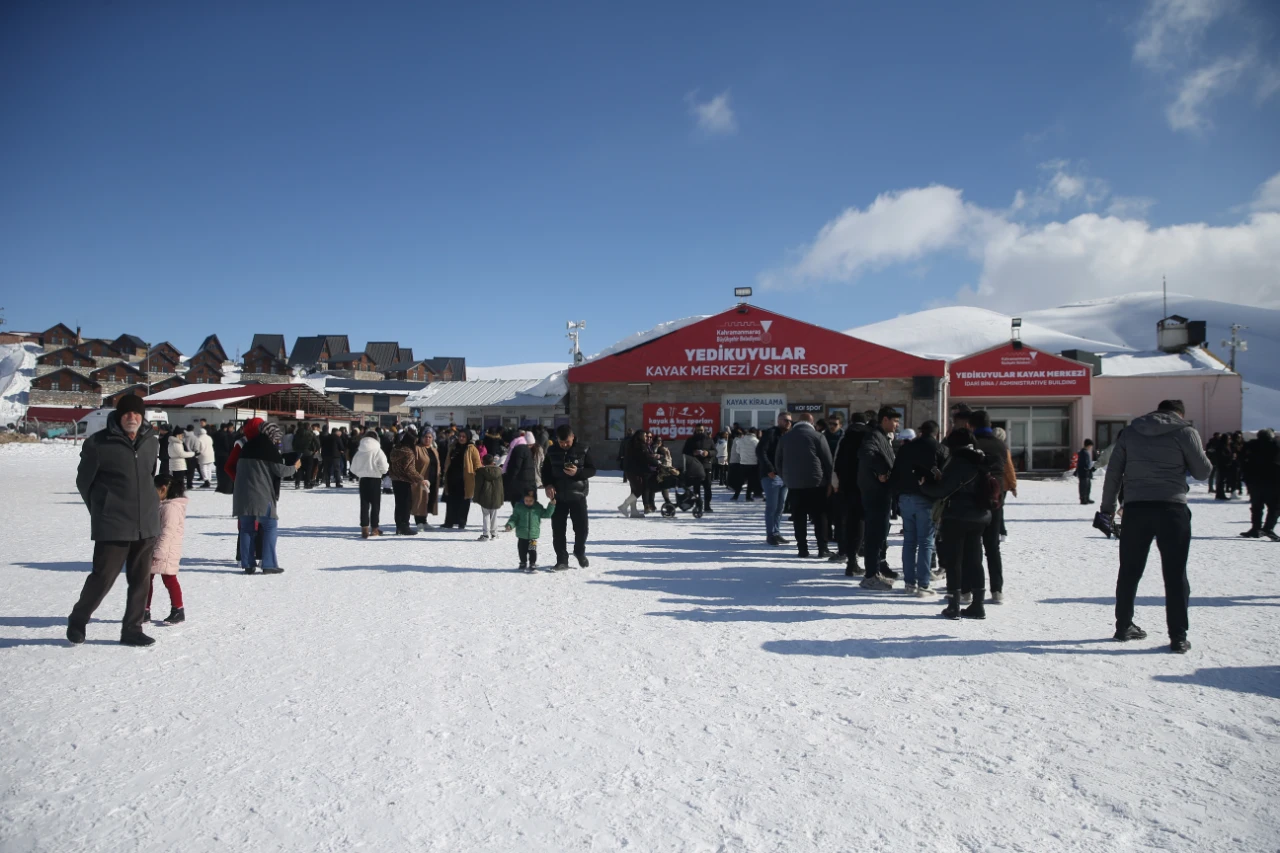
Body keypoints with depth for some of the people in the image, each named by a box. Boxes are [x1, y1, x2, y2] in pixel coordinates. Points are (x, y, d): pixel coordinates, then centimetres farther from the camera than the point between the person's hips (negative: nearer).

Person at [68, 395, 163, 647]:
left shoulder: (152, 443, 6)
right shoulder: (98, 444, -9)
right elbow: (84, 481, 1)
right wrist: (101, 510, 5)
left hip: (147, 525, 5)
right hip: (112, 527, -5)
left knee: (141, 580, 8)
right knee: (103, 577, -1)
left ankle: (132, 629, 20)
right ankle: (78, 621, 24)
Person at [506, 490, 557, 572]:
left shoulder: (538, 507, 0)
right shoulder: (519, 506, -3)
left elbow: (547, 514, 8)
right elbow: (514, 518, 0)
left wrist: (551, 505, -2)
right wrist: (510, 525, -15)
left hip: (533, 535, -1)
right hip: (522, 535, 1)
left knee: (532, 550, -2)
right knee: (522, 550, 11)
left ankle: (532, 564, 10)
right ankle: (523, 563, 28)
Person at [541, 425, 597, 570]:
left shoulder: (583, 450, -6)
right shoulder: (552, 451, 1)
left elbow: (592, 470, -2)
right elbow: (545, 470, 10)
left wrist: (578, 472, -20)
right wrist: (548, 485, -7)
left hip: (578, 495, -2)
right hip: (558, 496, 2)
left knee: (581, 527, 3)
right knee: (558, 529, 2)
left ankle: (580, 552, 30)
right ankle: (562, 560, 11)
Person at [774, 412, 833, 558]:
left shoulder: (785, 437, 10)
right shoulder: (817, 437, -4)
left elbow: (778, 461, 14)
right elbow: (828, 461, -4)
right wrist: (829, 480, 4)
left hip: (793, 483, 3)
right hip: (815, 482, -3)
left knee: (799, 517, 6)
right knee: (819, 516, 3)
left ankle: (802, 549, 5)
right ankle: (822, 548, 2)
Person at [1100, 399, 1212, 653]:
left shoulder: (1129, 432, 9)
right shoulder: (1185, 432, -1)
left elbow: (1113, 472, 7)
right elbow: (1202, 471, 3)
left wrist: (1107, 507, 12)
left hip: (1135, 508, 3)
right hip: (1171, 508, -3)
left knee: (1129, 570, 13)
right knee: (1175, 573, 3)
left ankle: (1123, 626, 22)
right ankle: (1178, 637, 3)